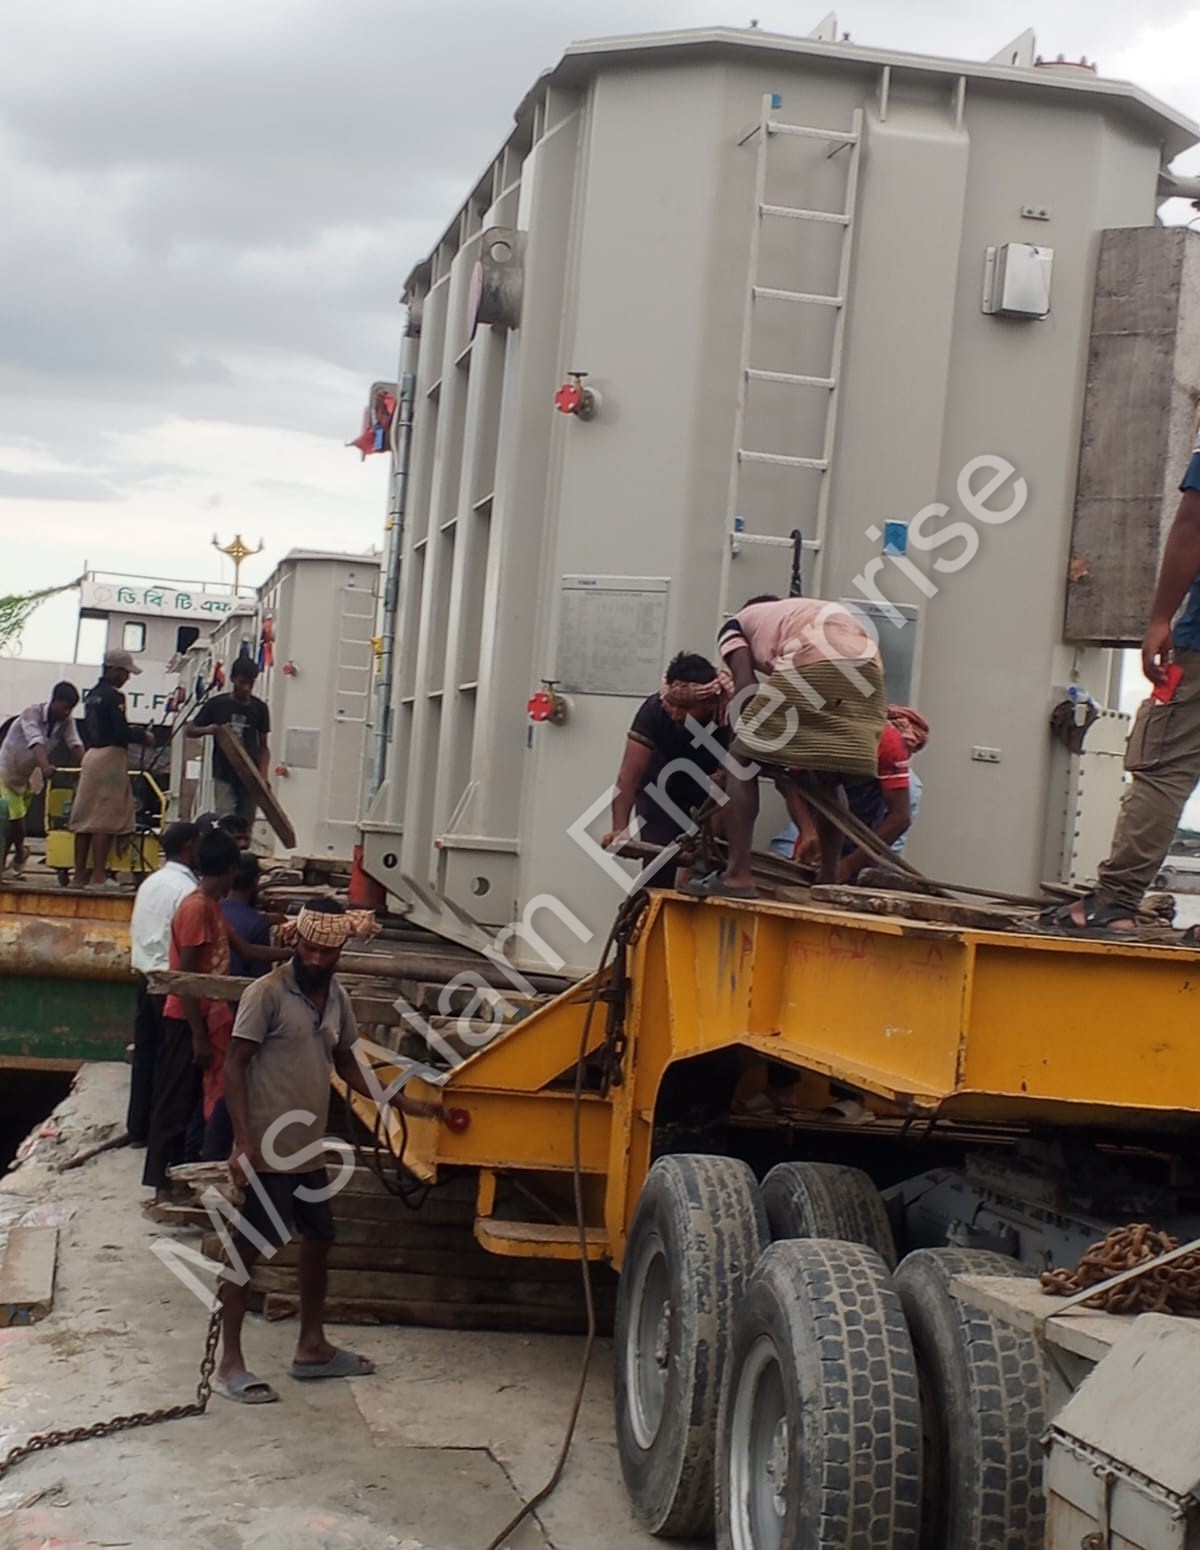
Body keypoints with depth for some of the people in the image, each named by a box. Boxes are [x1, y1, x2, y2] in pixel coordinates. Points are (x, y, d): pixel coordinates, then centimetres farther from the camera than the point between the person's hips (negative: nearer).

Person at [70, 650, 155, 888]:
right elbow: (120, 732, -19)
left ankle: (80, 874, 10)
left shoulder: (93, 695, 15)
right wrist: (143, 736, -3)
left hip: (91, 755, 9)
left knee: (85, 817, 8)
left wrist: (134, 732, 17)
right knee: (105, 819, -8)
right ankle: (98, 876, -10)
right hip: (110, 757, -9)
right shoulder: (114, 696, -12)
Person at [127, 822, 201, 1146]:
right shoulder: (187, 890, -17)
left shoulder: (150, 883, 9)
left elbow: (136, 932, 13)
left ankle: (138, 1128, 20)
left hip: (145, 979, 8)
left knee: (145, 1054, 13)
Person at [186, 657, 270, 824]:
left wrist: (263, 775, -5)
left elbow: (263, 746, 10)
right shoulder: (217, 704, -1)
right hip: (224, 776, -2)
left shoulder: (259, 708, 5)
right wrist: (210, 730, -14)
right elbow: (191, 730, 7)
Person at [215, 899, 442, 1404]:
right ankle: (230, 1364, 7)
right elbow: (235, 1067, -15)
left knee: (319, 1237, 17)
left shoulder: (335, 996, 8)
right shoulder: (268, 993, -14)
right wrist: (243, 1142, -22)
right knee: (248, 1248, -1)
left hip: (308, 1148, 8)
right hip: (268, 1149, -8)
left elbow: (346, 1064, 19)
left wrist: (402, 1103, 13)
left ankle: (311, 1348, 32)